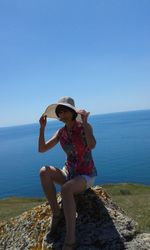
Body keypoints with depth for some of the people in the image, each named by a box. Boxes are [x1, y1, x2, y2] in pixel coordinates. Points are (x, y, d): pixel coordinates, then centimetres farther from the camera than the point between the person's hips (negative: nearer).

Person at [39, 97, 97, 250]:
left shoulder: (85, 127, -15)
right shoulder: (61, 132, 0)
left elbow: (92, 145, -35)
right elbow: (41, 149, -4)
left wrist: (84, 122, -35)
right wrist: (42, 127, -13)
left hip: (86, 176, -5)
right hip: (69, 173, 5)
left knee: (65, 189, -38)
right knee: (44, 172, -24)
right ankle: (56, 213, -11)